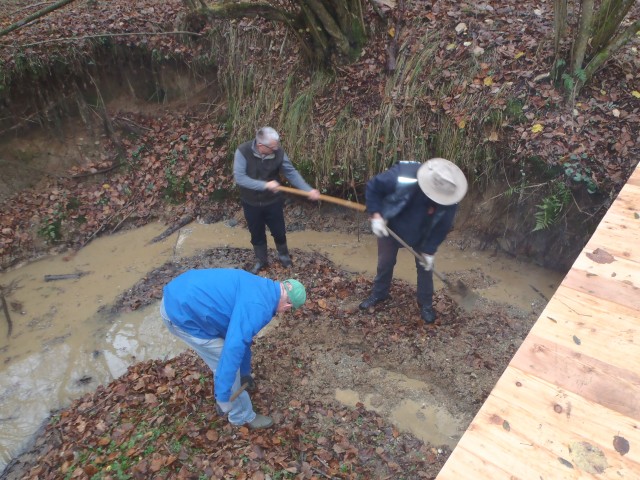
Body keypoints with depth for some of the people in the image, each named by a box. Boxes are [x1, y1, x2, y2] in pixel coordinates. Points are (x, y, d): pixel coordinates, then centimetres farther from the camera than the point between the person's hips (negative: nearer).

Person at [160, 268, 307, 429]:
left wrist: (245, 372, 34)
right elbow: (234, 348, -27)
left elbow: (242, 334, 23)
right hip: (182, 312, -9)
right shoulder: (258, 307, -20)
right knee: (227, 364, 5)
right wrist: (222, 396, -19)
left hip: (179, 293, 9)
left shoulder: (260, 288, 11)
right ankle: (242, 416, 26)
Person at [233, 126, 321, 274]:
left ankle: (283, 255, 46)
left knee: (279, 232, 16)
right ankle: (261, 260, 41)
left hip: (272, 202, 1)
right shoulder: (243, 151, -23)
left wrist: (308, 190, -20)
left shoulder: (278, 153, -17)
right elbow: (239, 177, -27)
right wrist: (265, 185, -33)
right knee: (257, 235, 17)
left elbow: (291, 173, -10)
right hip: (251, 203, -1)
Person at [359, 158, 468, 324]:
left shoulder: (449, 199, -31)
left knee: (425, 266, 7)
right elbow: (372, 187, -25)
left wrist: (429, 250, -13)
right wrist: (376, 215, -30)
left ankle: (425, 303, 30)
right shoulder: (402, 176, -41)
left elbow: (442, 227, -14)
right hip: (391, 227, -1)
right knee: (385, 262, 13)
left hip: (422, 234, 1)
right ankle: (379, 293, 40)